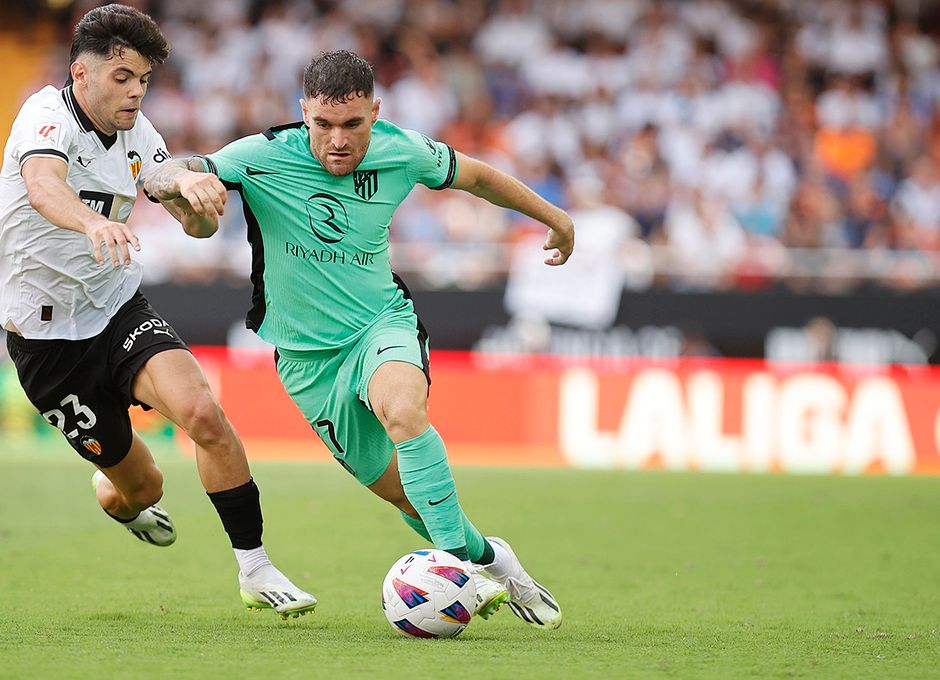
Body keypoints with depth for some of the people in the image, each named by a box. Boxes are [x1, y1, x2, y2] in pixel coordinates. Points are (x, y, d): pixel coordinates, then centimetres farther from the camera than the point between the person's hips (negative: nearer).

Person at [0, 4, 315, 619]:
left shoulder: (137, 134, -1)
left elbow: (198, 225, 1)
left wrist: (200, 203, -25)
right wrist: (93, 222, -64)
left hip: (120, 311, 4)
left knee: (202, 412, -25)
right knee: (141, 486, 6)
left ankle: (255, 568, -13)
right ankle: (117, 496, 46)